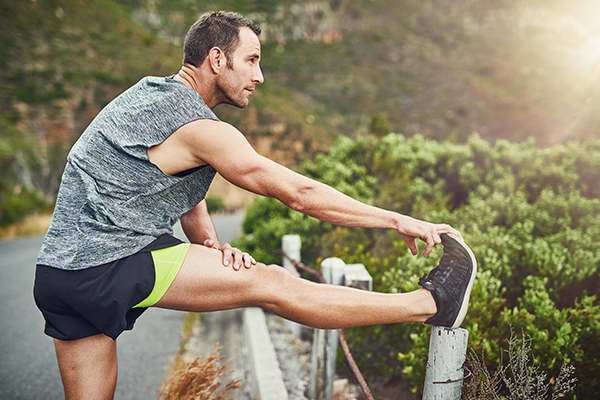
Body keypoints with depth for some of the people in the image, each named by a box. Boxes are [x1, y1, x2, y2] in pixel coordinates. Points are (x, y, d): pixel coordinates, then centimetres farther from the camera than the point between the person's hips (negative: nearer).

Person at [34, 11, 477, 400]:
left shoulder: (150, 93, 16)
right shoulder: (202, 129, -13)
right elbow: (300, 193, -14)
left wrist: (211, 245, 0)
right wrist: (399, 220, -7)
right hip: (115, 263, -9)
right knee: (273, 285, -11)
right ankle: (431, 304, -5)